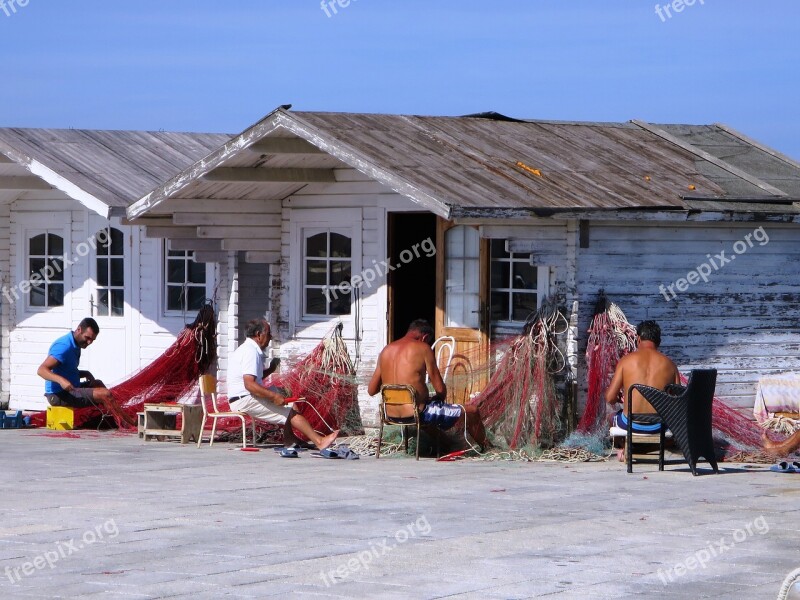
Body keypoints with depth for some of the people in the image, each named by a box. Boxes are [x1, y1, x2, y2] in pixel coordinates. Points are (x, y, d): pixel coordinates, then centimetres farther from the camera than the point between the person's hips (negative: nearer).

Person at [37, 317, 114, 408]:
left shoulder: (75, 346, 13)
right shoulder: (65, 346, -19)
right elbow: (41, 370, -28)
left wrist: (85, 374, 8)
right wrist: (61, 380, -44)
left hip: (69, 390, 11)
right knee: (105, 394, -20)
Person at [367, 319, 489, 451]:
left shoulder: (385, 350, 6)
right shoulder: (423, 348, -9)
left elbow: (371, 390, 9)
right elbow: (440, 389, -9)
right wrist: (440, 398, 14)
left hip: (391, 415, 7)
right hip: (418, 414, -7)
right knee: (472, 411, 11)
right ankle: (485, 447, 34)